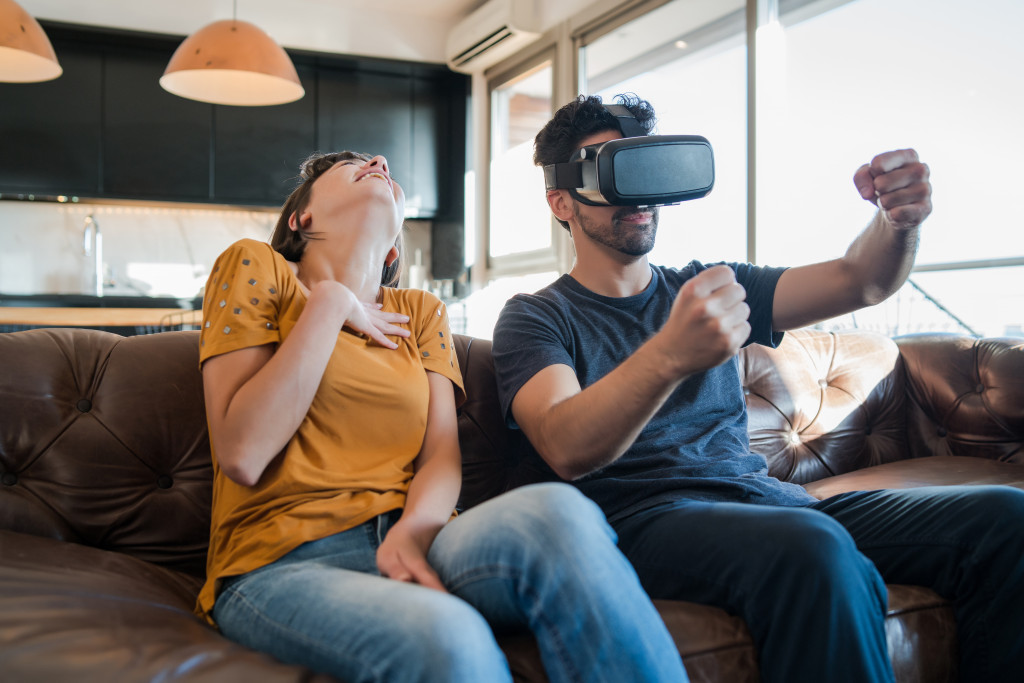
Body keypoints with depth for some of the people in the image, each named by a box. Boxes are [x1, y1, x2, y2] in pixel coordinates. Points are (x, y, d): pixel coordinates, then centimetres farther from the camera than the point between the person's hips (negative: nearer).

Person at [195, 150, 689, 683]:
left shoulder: (422, 312, 20)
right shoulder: (256, 267, 6)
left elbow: (442, 457, 7)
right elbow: (242, 455, -7)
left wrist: (413, 529, -16)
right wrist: (329, 305, -5)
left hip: (406, 543, 4)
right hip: (284, 563, -4)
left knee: (557, 511, -30)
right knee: (446, 635, -38)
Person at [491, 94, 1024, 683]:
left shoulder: (708, 286, 21)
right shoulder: (535, 318, 5)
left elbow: (859, 283, 11)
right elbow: (568, 451, -15)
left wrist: (899, 219, -12)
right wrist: (669, 357, -33)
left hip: (768, 498, 6)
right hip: (647, 517, -5)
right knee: (815, 548, -36)